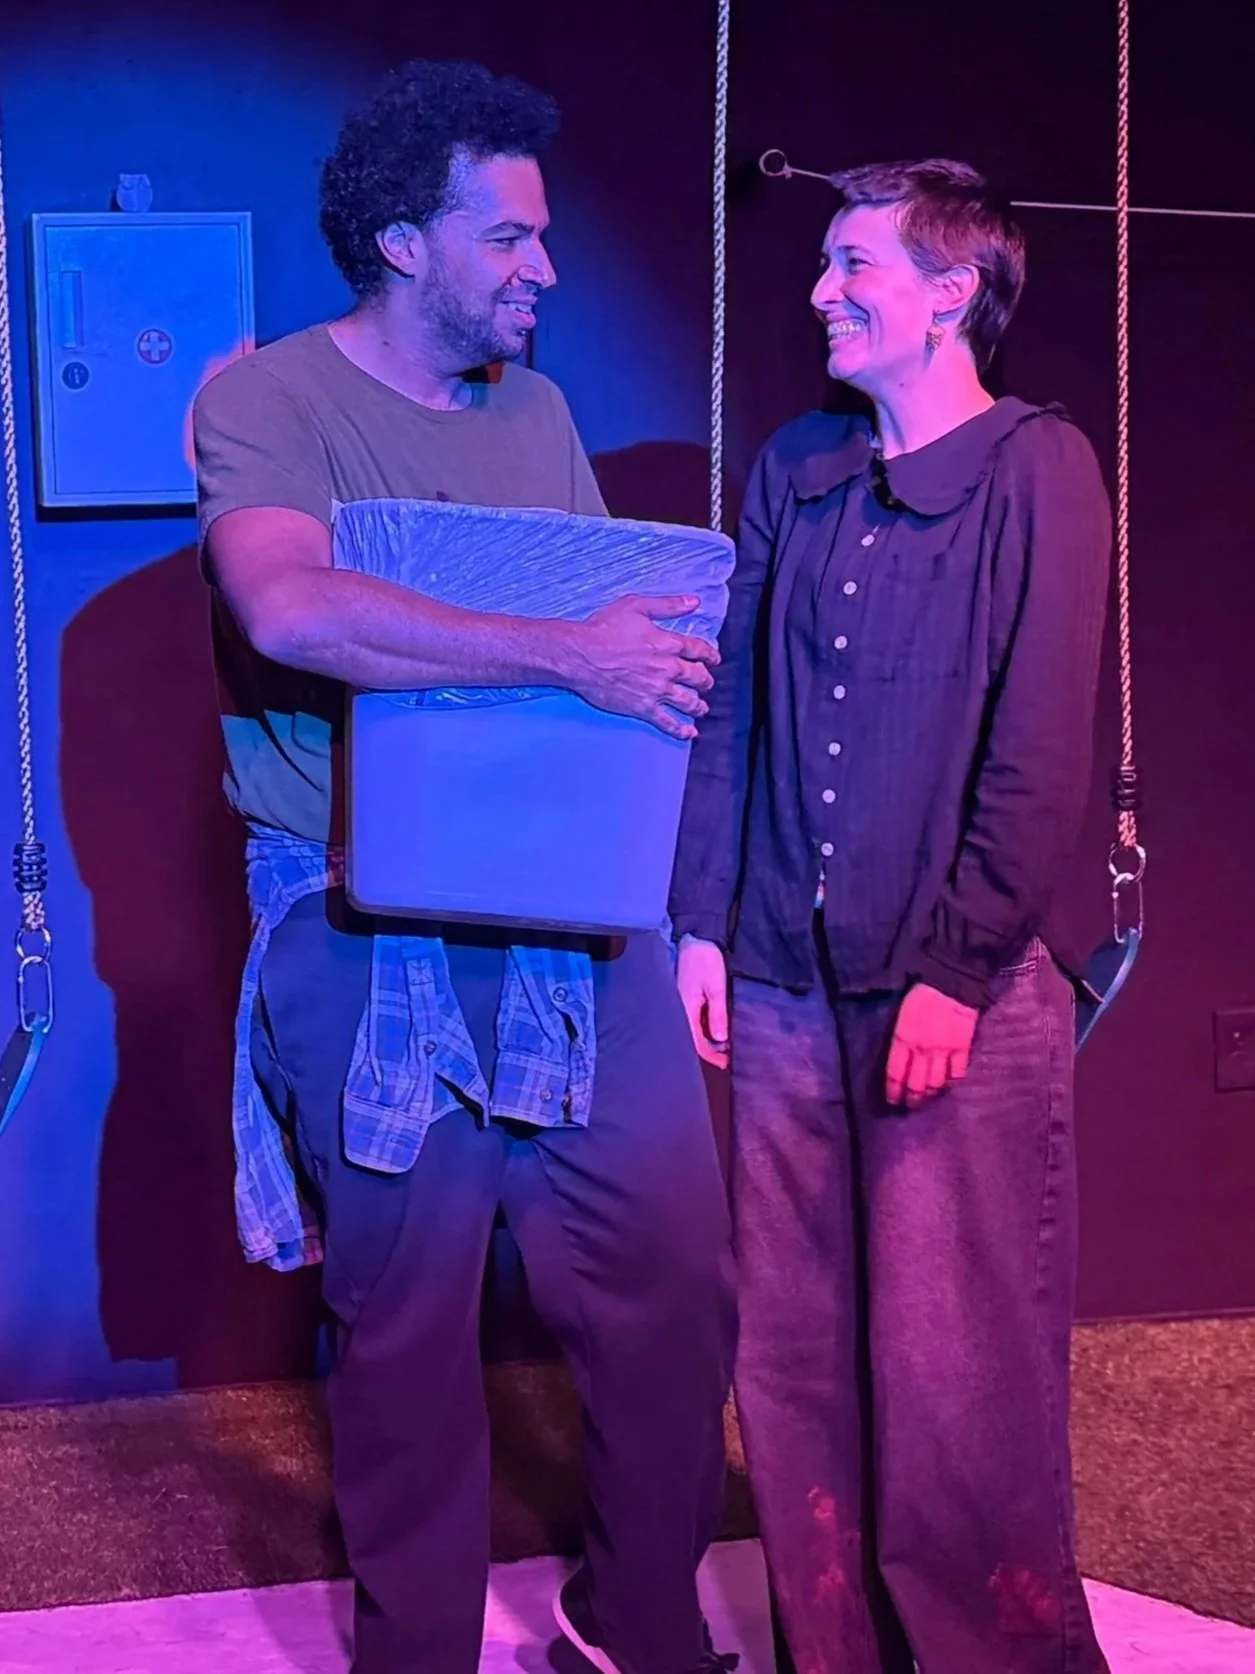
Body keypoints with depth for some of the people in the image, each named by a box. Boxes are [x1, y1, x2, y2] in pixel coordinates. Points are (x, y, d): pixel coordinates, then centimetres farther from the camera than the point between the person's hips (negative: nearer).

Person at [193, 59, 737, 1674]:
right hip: (369, 932, -5)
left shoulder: (536, 411, 13)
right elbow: (290, 608, -26)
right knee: (407, 1324, 5)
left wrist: (660, 662, -5)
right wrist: (569, 655, -26)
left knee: (674, 1274, 5)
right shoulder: (264, 400, -6)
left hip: (577, 915, 5)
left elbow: (625, 629, 19)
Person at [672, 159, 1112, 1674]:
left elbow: (1040, 750, -10)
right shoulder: (793, 468, 12)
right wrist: (702, 920, 7)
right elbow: (731, 711, 13)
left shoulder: (1037, 469, -5)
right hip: (787, 983, 5)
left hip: (959, 993, -5)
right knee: (794, 1361, 11)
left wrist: (957, 972, -14)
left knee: (955, 1378, -1)